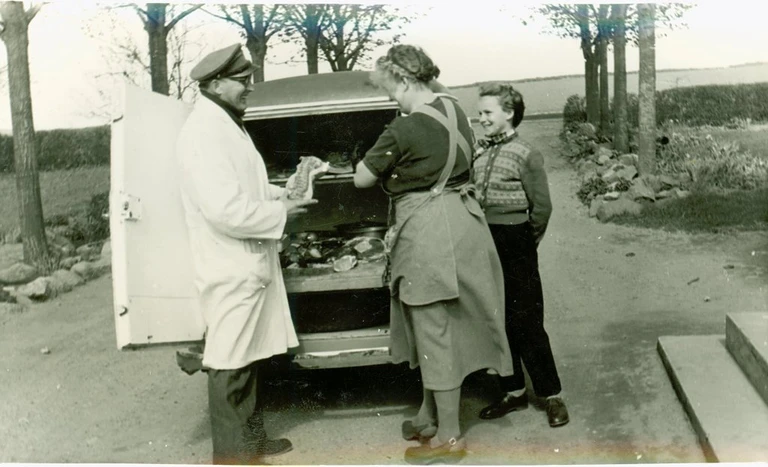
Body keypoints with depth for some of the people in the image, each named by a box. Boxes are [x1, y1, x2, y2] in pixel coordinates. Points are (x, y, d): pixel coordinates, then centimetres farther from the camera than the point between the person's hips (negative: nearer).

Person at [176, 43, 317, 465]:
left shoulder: (228, 125, 13)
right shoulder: (204, 132, -20)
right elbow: (226, 210, -27)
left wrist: (282, 194, 9)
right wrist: (281, 212, -14)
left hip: (248, 263, 10)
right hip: (229, 269, -10)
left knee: (247, 357, 19)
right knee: (229, 364, 1)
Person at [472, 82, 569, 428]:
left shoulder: (526, 155, -8)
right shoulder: (478, 153, 7)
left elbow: (541, 208, -6)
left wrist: (524, 247, -1)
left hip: (515, 247, -6)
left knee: (526, 324, -2)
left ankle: (552, 395, 10)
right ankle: (514, 392, 24)